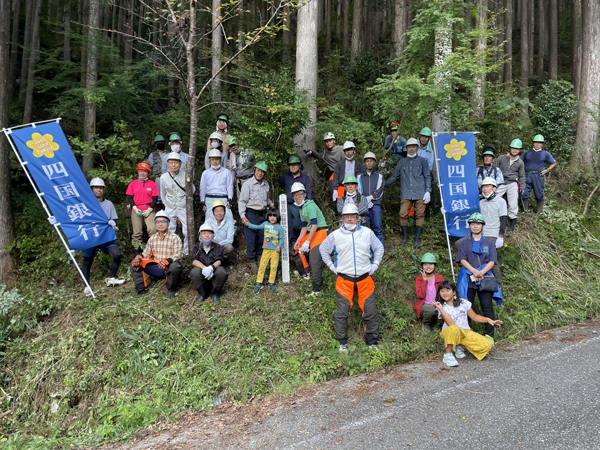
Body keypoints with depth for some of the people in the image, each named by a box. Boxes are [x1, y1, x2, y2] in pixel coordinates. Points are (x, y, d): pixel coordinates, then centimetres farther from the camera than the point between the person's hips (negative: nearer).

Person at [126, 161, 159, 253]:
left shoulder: (152, 184, 7)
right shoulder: (132, 184, 11)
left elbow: (155, 198, 4)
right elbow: (130, 197, 9)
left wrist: (149, 209, -7)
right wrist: (135, 208, -5)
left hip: (148, 210, -1)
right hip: (136, 210, 1)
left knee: (152, 229, -18)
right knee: (137, 232, -1)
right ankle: (137, 253, 6)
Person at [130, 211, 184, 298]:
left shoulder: (175, 238, -5)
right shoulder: (152, 238, 12)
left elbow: (178, 254, -15)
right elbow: (146, 253, 13)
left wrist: (167, 260, -33)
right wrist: (139, 257, -10)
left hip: (169, 268, -5)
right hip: (156, 269, 5)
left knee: (175, 266, -39)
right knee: (135, 263, -5)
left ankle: (171, 290, -12)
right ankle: (140, 289, 0)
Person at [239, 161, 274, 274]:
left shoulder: (266, 184, 10)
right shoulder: (248, 184, -7)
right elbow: (242, 201, -8)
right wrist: (243, 216, -14)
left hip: (263, 215, 5)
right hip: (251, 214, -5)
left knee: (262, 238, 7)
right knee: (251, 238, -4)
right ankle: (252, 262, 5)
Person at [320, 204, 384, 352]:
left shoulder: (367, 233, 4)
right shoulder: (335, 235, 1)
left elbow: (379, 247, 19)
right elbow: (323, 249, 15)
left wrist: (375, 264, 10)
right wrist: (331, 266, 8)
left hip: (365, 279, 1)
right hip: (344, 279, -1)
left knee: (370, 311, 3)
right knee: (342, 312, 1)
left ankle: (372, 342, 18)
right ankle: (342, 342, 15)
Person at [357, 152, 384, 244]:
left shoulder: (379, 176, 13)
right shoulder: (359, 177, 14)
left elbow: (379, 191, 1)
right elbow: (358, 192, 5)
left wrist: (370, 197, -14)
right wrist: (364, 201, -9)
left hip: (375, 205, -1)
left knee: (377, 228, -5)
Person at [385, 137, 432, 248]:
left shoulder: (422, 161, 11)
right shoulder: (402, 162, 15)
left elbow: (427, 177, 11)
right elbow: (394, 177, 18)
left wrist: (428, 191, 1)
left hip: (420, 193, -1)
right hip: (406, 194, 1)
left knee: (419, 215, -2)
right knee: (403, 214, -7)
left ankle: (417, 238, 7)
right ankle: (405, 237, 9)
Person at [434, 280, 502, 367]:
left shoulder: (463, 302, 4)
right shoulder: (442, 307, -7)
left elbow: (474, 316, 13)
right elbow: (451, 324, -20)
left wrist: (488, 320, -2)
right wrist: (441, 310, -27)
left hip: (466, 333, 4)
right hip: (450, 333, -4)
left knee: (487, 345, -16)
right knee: (454, 329, -41)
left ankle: (459, 346, 5)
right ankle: (447, 354, -20)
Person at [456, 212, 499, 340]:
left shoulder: (489, 243, 14)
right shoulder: (465, 243, 13)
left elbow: (492, 261, 3)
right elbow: (462, 259, 0)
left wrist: (481, 272, -14)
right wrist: (474, 271, -15)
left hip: (484, 279, 0)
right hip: (468, 278, 0)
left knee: (487, 308, -3)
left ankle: (489, 336, 3)